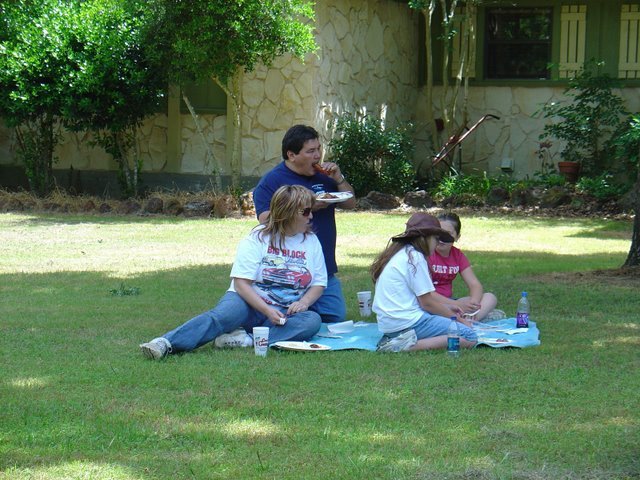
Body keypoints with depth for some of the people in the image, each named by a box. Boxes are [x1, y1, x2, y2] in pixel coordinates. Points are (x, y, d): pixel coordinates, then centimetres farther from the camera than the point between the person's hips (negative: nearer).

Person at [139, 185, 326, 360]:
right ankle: (165, 344, -53)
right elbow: (241, 282, -9)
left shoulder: (311, 241, 11)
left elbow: (319, 283, 12)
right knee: (223, 314, -36)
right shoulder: (258, 238, -2)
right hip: (249, 302, -3)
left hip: (284, 313, 3)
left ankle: (246, 339, -41)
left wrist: (304, 302, -11)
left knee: (313, 321, -31)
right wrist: (267, 311, -22)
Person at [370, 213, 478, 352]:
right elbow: (426, 303, -9)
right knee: (470, 338, -14)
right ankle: (410, 345, -20)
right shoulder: (415, 257, -9)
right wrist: (457, 318, 2)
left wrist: (444, 306, 25)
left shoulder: (397, 253, 18)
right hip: (407, 322, -10)